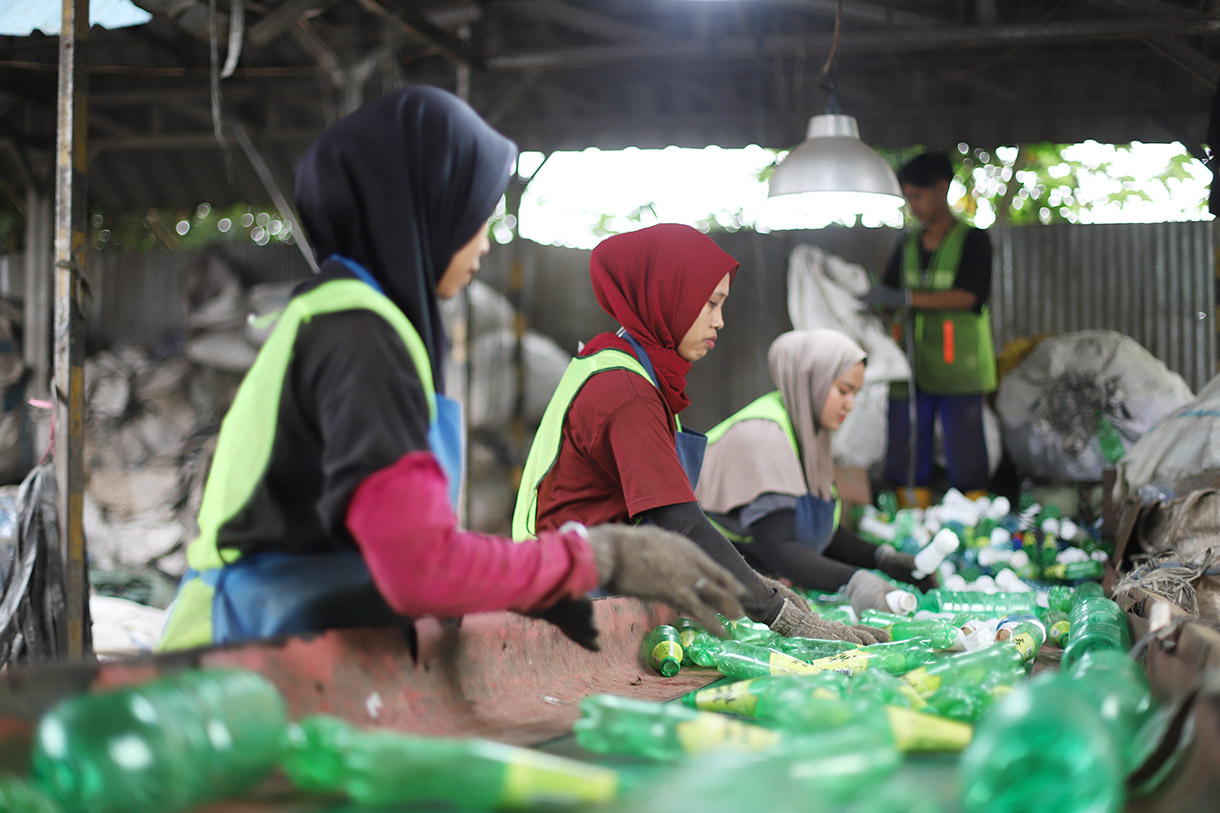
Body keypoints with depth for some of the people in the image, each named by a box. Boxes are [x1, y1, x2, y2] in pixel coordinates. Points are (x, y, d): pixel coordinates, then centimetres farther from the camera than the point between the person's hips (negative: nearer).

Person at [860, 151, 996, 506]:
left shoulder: (971, 240, 0)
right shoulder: (907, 246, 16)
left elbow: (967, 296, -13)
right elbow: (889, 297, 19)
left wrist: (906, 298, -21)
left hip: (957, 370, -5)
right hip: (912, 371, 5)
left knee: (965, 467, -4)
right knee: (905, 460, 3)